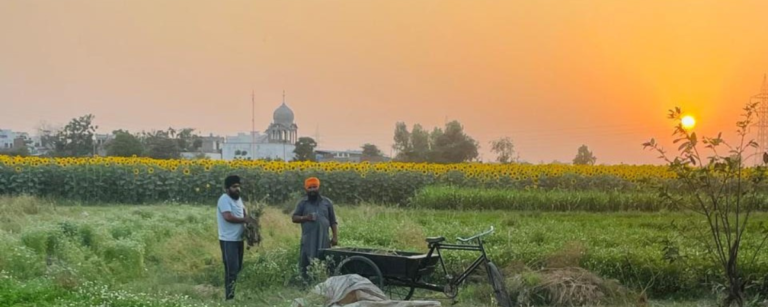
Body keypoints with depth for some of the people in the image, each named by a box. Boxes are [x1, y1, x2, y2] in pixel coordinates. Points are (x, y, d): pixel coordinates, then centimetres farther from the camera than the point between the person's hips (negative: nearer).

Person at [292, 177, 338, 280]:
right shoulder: (303, 203, 7)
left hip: (323, 239, 1)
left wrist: (335, 237, 3)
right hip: (308, 240, -1)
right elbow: (294, 218, 8)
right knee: (305, 263, -4)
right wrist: (305, 218, -12)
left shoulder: (327, 202, 9)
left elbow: (333, 221, 10)